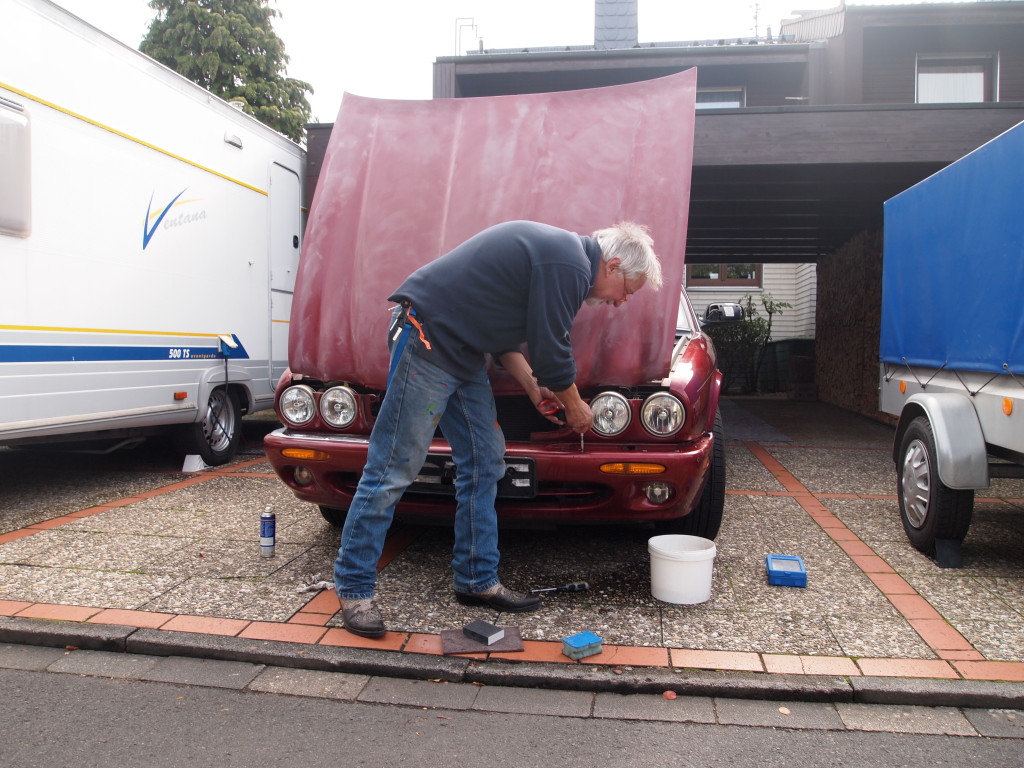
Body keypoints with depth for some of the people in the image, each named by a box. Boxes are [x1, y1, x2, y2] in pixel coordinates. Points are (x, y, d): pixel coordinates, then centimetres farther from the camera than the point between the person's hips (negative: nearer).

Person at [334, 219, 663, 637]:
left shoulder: (559, 250, 16)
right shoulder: (570, 265, -16)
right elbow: (551, 350, -14)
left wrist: (533, 386, 15)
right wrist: (574, 406, 4)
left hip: (461, 349, 11)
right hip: (428, 336, -11)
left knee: (484, 462, 9)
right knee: (394, 469, -7)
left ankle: (477, 579, 17)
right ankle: (354, 588, 4)